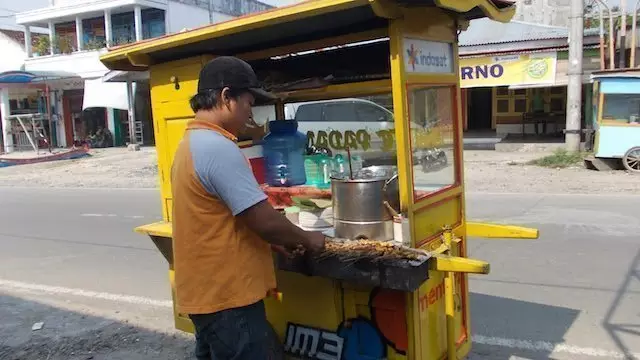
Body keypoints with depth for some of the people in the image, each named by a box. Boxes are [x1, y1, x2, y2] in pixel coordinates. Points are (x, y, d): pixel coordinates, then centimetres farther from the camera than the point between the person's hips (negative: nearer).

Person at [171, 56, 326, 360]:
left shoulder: (191, 144, 11)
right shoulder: (218, 148, -21)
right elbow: (264, 221, -23)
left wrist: (281, 241, 11)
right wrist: (306, 239, -4)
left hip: (205, 290, 10)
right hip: (226, 295, -10)